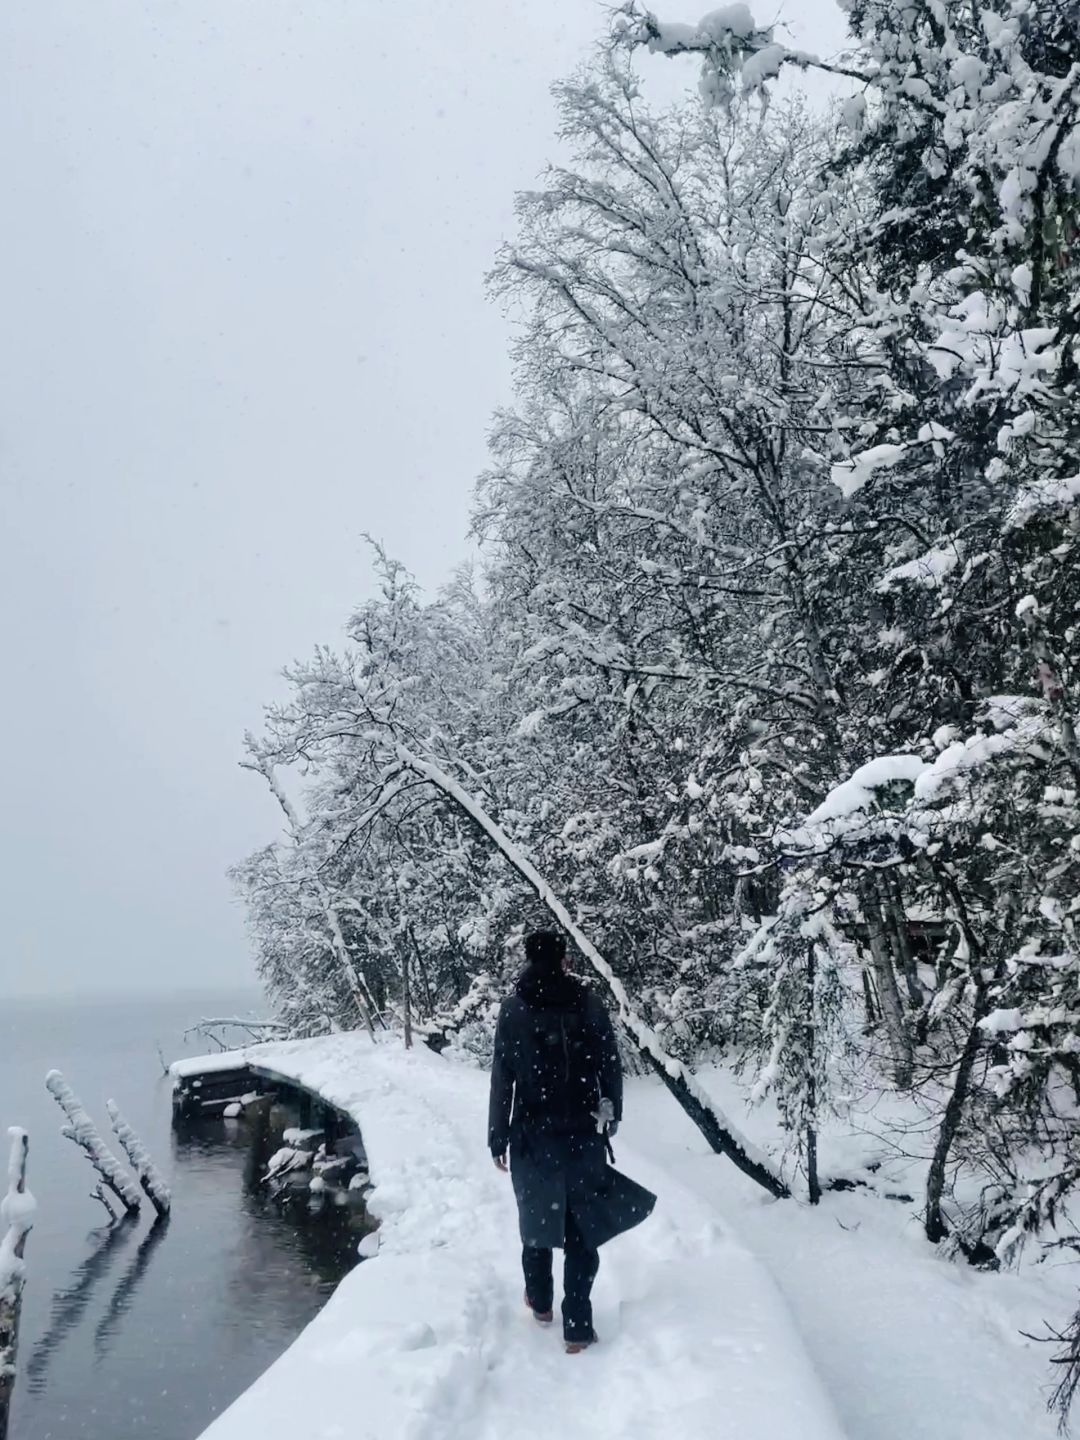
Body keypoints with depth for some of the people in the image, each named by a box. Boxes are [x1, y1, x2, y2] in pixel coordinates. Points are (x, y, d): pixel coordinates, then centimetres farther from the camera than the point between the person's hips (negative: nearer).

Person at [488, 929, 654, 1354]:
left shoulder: (513, 1009, -8)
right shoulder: (588, 1003, -5)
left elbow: (502, 1079, -7)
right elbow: (610, 1067, -1)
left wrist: (497, 1139, 1)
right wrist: (612, 1117, 12)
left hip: (533, 1136, 0)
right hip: (583, 1135, 0)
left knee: (537, 1218, 20)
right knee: (581, 1227, 9)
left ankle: (541, 1302, 38)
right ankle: (577, 1328, 11)